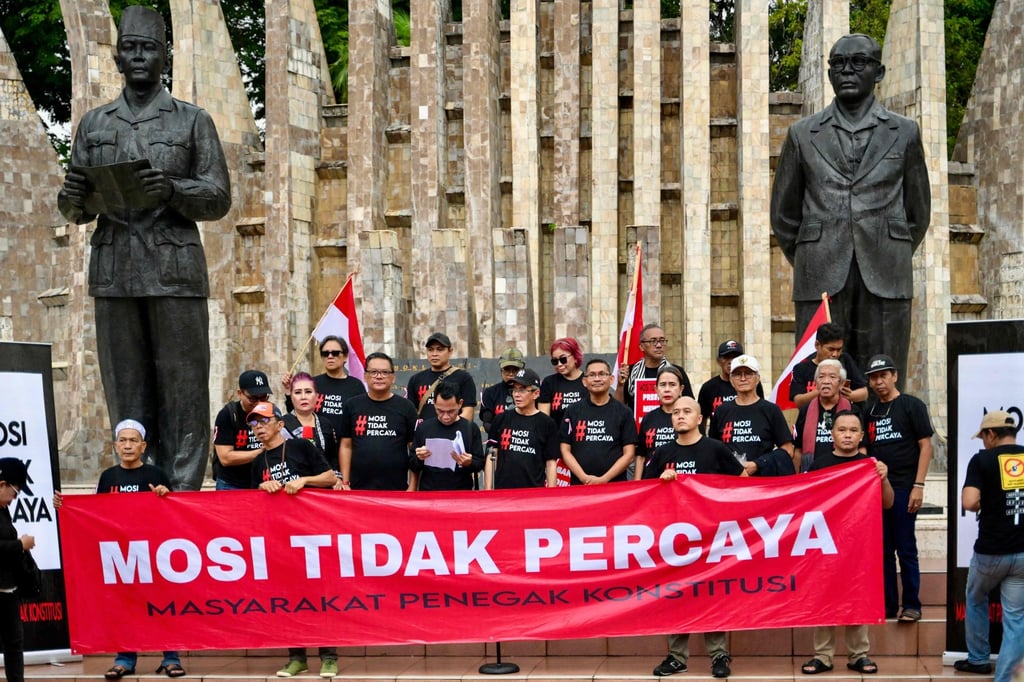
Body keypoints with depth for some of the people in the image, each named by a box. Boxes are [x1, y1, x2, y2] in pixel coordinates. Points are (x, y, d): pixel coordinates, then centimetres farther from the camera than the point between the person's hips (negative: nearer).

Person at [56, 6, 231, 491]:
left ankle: (183, 492, -4)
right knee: (126, 392, 3)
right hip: (114, 271, 3)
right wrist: (76, 199, -6)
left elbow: (219, 199, 4)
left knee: (182, 388, -5)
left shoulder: (193, 121, 10)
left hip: (176, 271, -3)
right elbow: (75, 213, 18)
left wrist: (173, 190, -15)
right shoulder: (95, 124, 17)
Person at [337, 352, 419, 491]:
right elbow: (346, 446, 10)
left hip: (397, 489, -1)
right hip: (359, 489, 1)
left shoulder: (405, 407, 4)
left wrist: (412, 488, -2)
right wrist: (345, 482, 3)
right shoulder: (352, 406, 8)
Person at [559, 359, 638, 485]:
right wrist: (584, 477, -9)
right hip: (579, 484, 1)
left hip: (615, 484, -1)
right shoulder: (573, 411, 9)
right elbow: (565, 450, 5)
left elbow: (629, 454, 2)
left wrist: (604, 479, -10)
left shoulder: (623, 412, 5)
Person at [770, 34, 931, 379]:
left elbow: (918, 212, 18)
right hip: (821, 284, 0)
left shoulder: (904, 133, 12)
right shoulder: (803, 135, 12)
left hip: (885, 283, 0)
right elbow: (783, 214, 17)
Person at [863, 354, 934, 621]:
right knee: (882, 549, 7)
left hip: (903, 488, -5)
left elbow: (925, 446, -4)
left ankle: (911, 606, 5)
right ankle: (887, 605, 14)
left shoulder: (912, 406, -1)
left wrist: (918, 485, -12)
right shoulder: (869, 410, 13)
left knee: (906, 549, -2)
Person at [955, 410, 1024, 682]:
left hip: (990, 551, -2)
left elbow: (969, 502, -20)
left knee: (976, 601, 25)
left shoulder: (983, 460, -9)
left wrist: (986, 503, 2)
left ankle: (978, 659, 34)